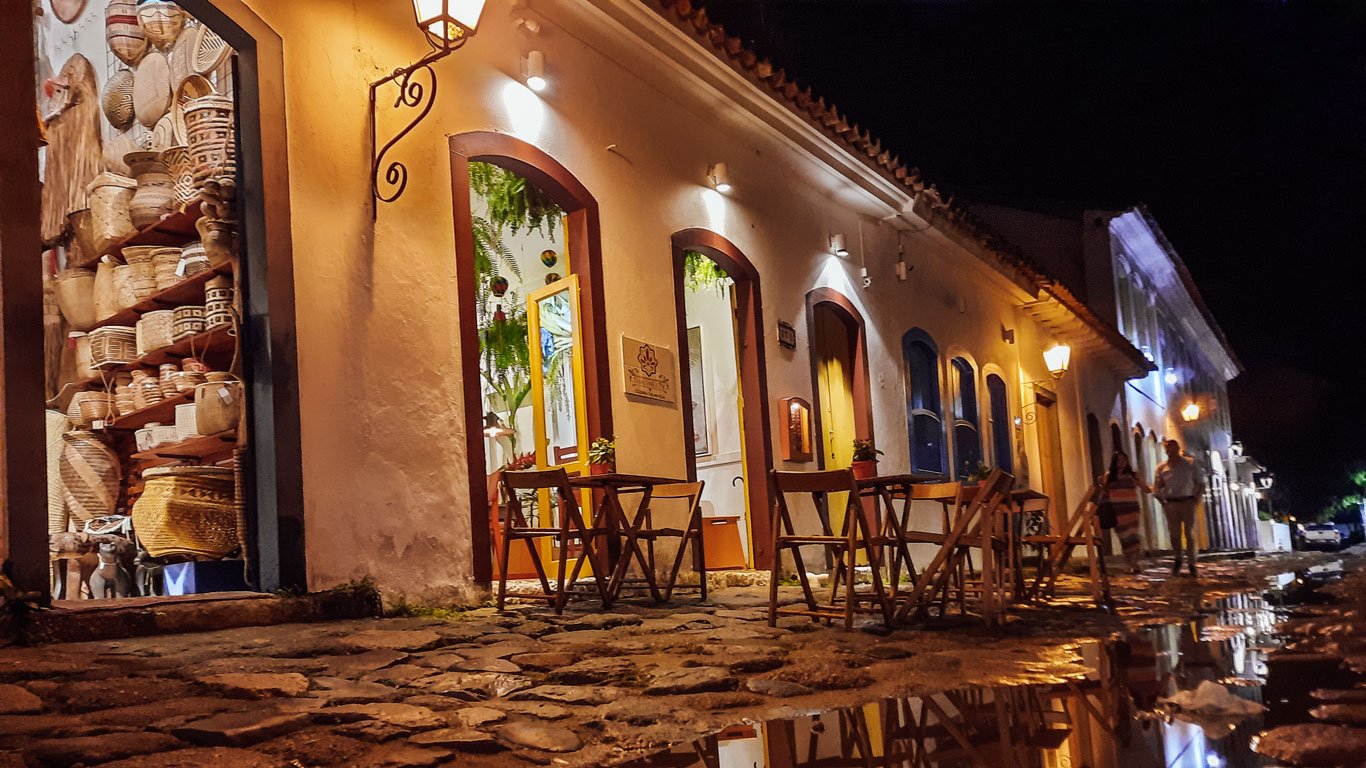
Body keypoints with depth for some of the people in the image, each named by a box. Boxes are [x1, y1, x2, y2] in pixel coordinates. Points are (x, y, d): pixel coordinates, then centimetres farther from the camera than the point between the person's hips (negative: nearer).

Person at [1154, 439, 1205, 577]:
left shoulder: (1190, 464, 2)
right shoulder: (1162, 468, 5)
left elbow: (1200, 482, 5)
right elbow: (1156, 488, 10)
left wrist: (1197, 498, -5)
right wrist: (1162, 501, -1)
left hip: (1188, 502, -1)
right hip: (1171, 504, 1)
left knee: (1190, 534, -1)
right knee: (1175, 534, 3)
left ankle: (1192, 564, 4)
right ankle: (1177, 559, 23)